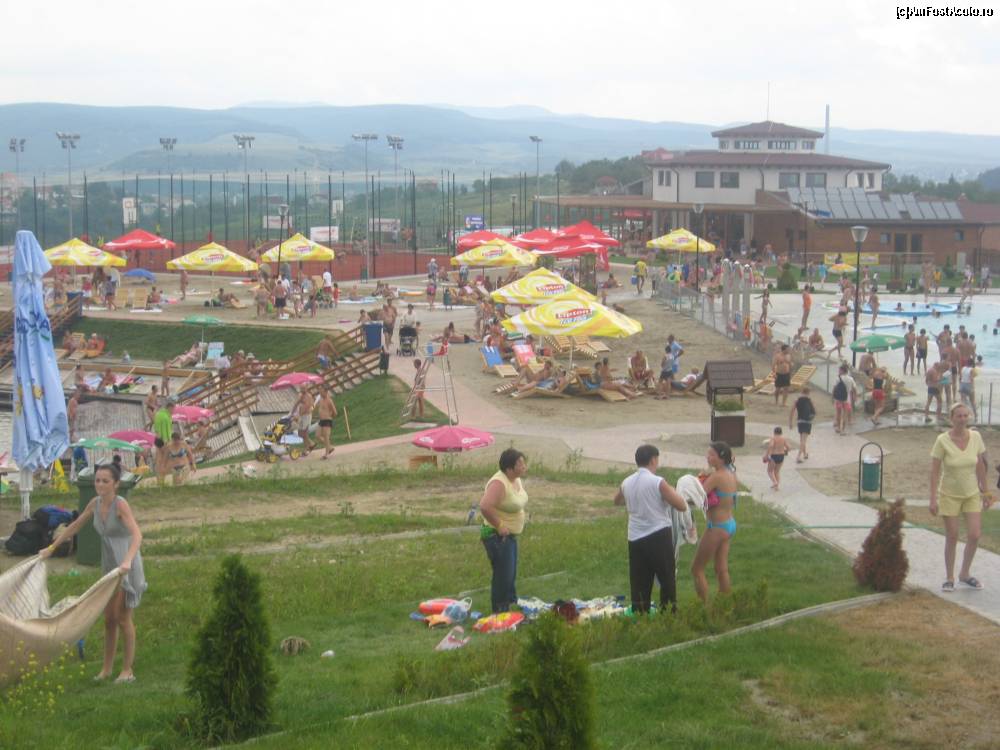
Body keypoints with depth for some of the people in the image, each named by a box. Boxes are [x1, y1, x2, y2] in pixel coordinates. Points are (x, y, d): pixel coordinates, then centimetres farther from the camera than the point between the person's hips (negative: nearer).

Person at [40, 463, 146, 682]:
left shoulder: (120, 504, -20)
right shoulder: (95, 503, 1)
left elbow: (137, 534, -32)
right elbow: (74, 527, 16)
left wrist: (127, 560, -47)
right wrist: (51, 548, 18)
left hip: (127, 567, -7)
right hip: (109, 566, 7)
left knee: (122, 618, -1)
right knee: (108, 619, 12)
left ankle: (127, 670, 9)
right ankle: (107, 668, 21)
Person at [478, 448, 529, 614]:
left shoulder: (517, 480, 4)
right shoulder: (499, 483, -25)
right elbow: (485, 507, -37)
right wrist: (499, 525, -27)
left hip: (510, 535, 10)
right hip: (498, 537, -10)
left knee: (510, 575, 18)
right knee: (503, 576, -6)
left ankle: (507, 609, 29)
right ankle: (499, 613, 4)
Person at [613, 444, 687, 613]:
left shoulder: (627, 483, 5)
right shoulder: (658, 482, -13)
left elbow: (617, 501, 27)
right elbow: (682, 506, -10)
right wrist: (672, 491, 6)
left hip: (635, 539, 5)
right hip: (659, 536, -5)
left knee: (639, 584, 8)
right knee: (667, 580, 6)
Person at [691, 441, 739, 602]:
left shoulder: (716, 476, -22)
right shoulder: (731, 474, 4)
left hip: (717, 527, -9)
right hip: (730, 524, 9)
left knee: (697, 569, 3)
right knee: (722, 569, 16)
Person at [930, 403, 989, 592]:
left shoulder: (976, 437, -6)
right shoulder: (942, 440, -16)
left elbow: (980, 466, 4)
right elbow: (934, 471, -13)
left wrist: (984, 492, 7)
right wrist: (933, 499, -15)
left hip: (972, 494, 3)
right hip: (949, 495, -3)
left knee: (974, 536, -2)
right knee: (952, 538, 3)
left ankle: (965, 574, 20)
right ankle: (949, 578, 19)